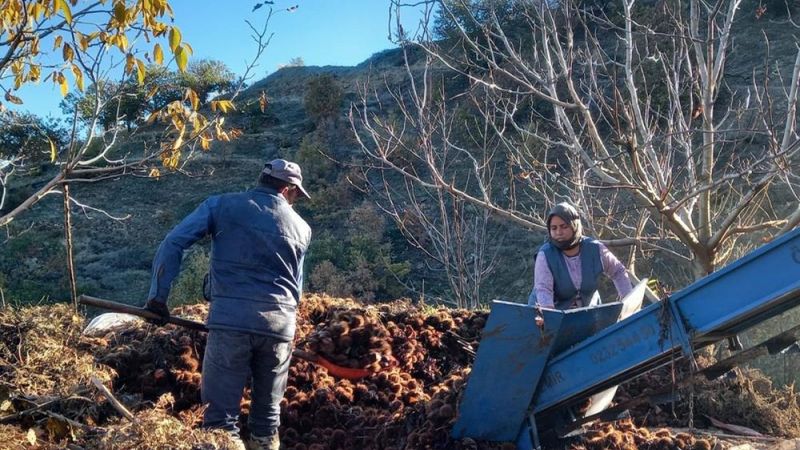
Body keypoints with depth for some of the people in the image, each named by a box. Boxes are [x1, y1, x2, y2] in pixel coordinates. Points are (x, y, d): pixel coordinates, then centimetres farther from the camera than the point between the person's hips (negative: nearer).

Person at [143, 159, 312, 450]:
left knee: (221, 415, 0)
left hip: (230, 318, -2)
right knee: (268, 413, 15)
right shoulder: (301, 227, 16)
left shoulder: (221, 205, 9)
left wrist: (158, 295, 5)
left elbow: (173, 243, 2)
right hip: (279, 324, 3)